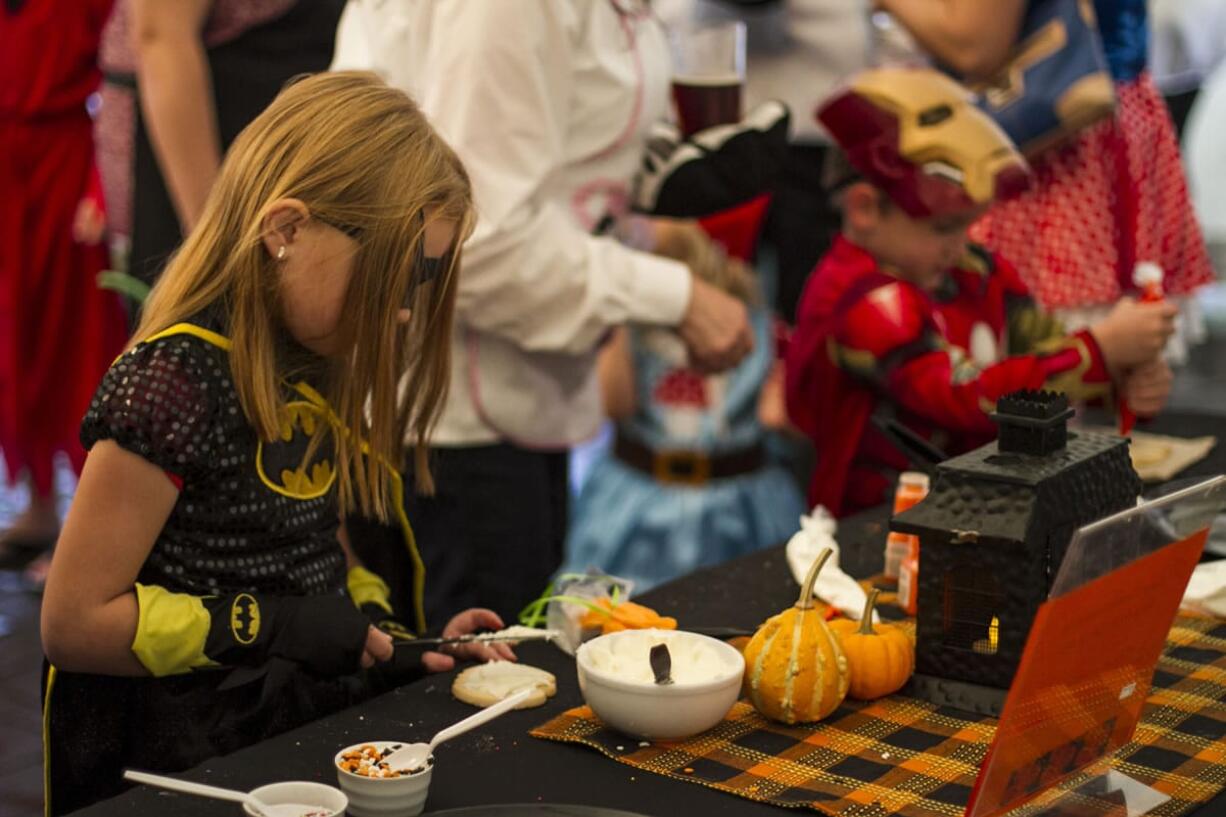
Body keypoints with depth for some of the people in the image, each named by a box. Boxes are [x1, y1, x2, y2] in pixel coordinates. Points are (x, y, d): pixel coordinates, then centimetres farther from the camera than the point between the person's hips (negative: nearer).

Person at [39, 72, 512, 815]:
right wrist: (266, 629, -17)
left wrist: (395, 636, 5)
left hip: (318, 727, 8)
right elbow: (75, 623, -15)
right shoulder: (176, 382, -17)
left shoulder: (319, 366, 8)